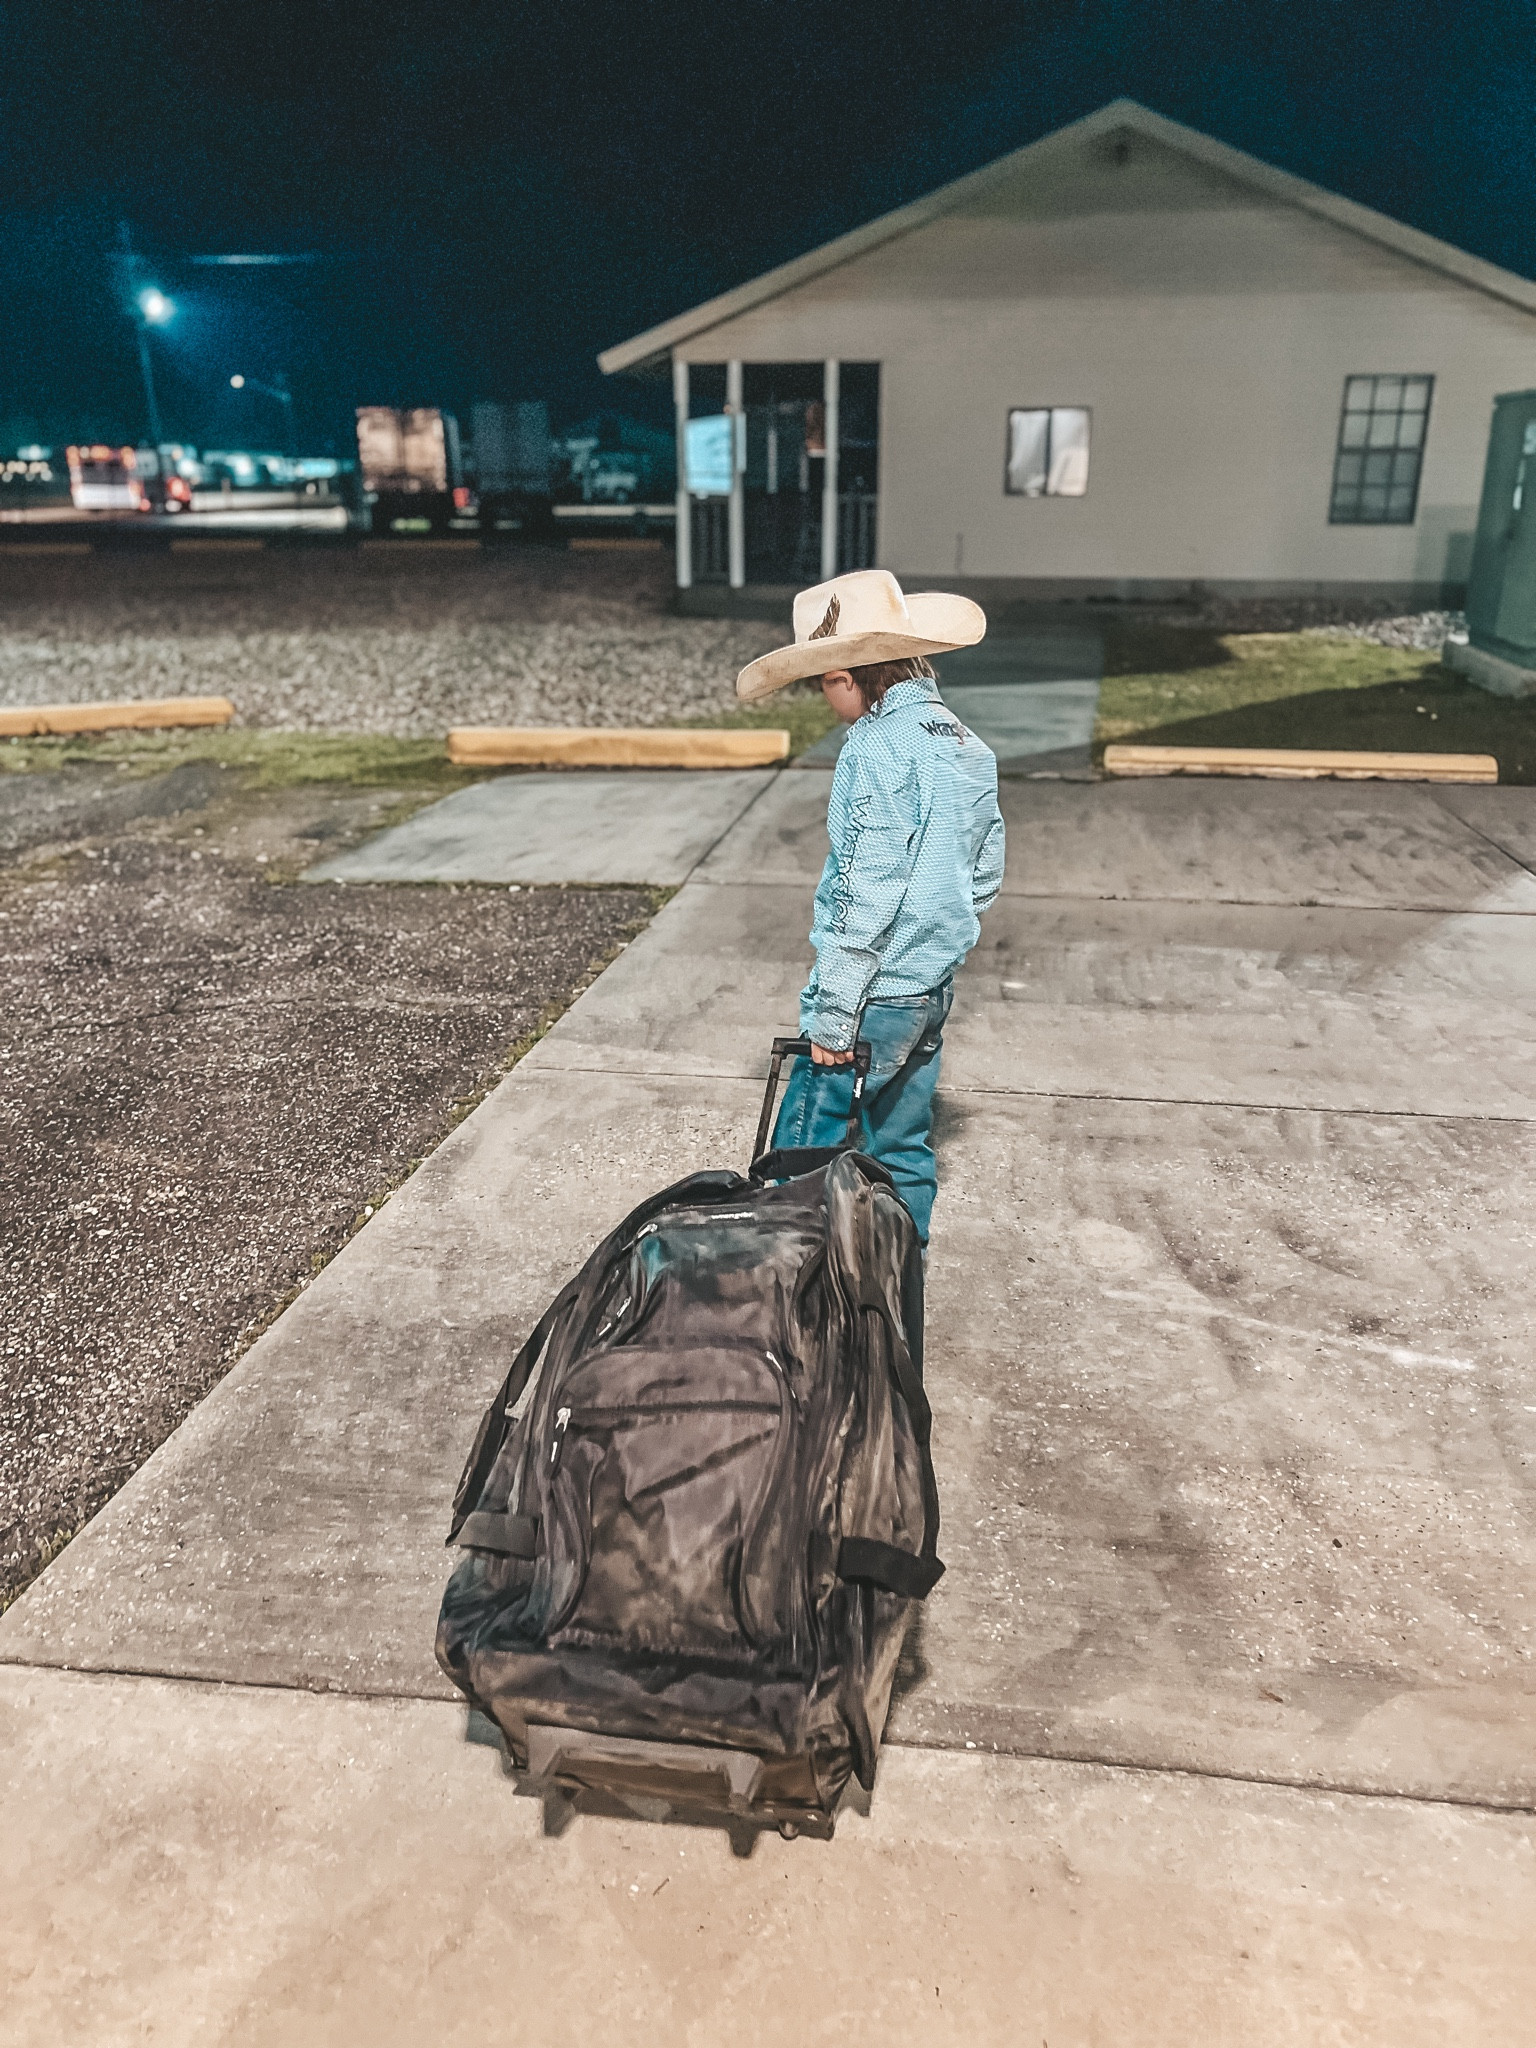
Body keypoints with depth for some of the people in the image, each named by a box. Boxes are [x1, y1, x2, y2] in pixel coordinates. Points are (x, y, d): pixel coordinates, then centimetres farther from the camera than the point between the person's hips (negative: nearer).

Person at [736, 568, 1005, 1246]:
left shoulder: (879, 743, -16)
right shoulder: (968, 746, 9)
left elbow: (867, 892, -20)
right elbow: (986, 876, 15)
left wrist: (832, 1016, -16)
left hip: (873, 992, -9)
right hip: (934, 989, 9)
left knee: (803, 1151, 1)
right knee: (904, 1152, 17)